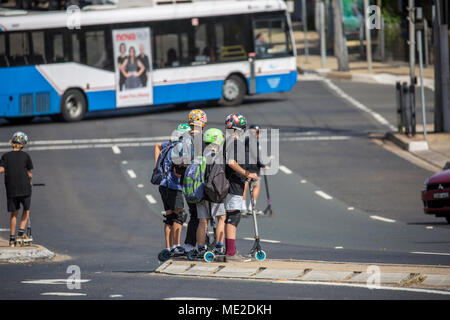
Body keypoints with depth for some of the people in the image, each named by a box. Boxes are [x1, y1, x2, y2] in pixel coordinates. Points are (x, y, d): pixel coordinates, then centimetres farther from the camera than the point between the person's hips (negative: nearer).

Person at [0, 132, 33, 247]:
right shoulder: (25, 156, -2)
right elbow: (29, 174, 1)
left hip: (11, 189, 2)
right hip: (24, 188, -2)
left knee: (14, 213, 11)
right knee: (26, 210, 17)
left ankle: (12, 238, 10)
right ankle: (21, 232, 3)